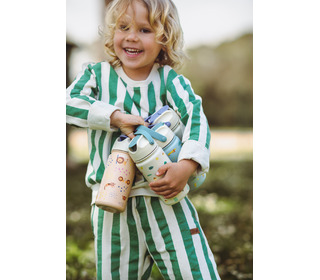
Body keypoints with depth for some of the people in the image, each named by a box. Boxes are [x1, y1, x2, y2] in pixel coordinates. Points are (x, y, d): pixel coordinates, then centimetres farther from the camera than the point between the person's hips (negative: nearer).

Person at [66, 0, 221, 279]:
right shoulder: (97, 73, 6)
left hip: (164, 195, -1)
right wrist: (116, 117, -18)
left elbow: (196, 116, -10)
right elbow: (70, 102, -10)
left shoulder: (169, 79, 1)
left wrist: (187, 166, -26)